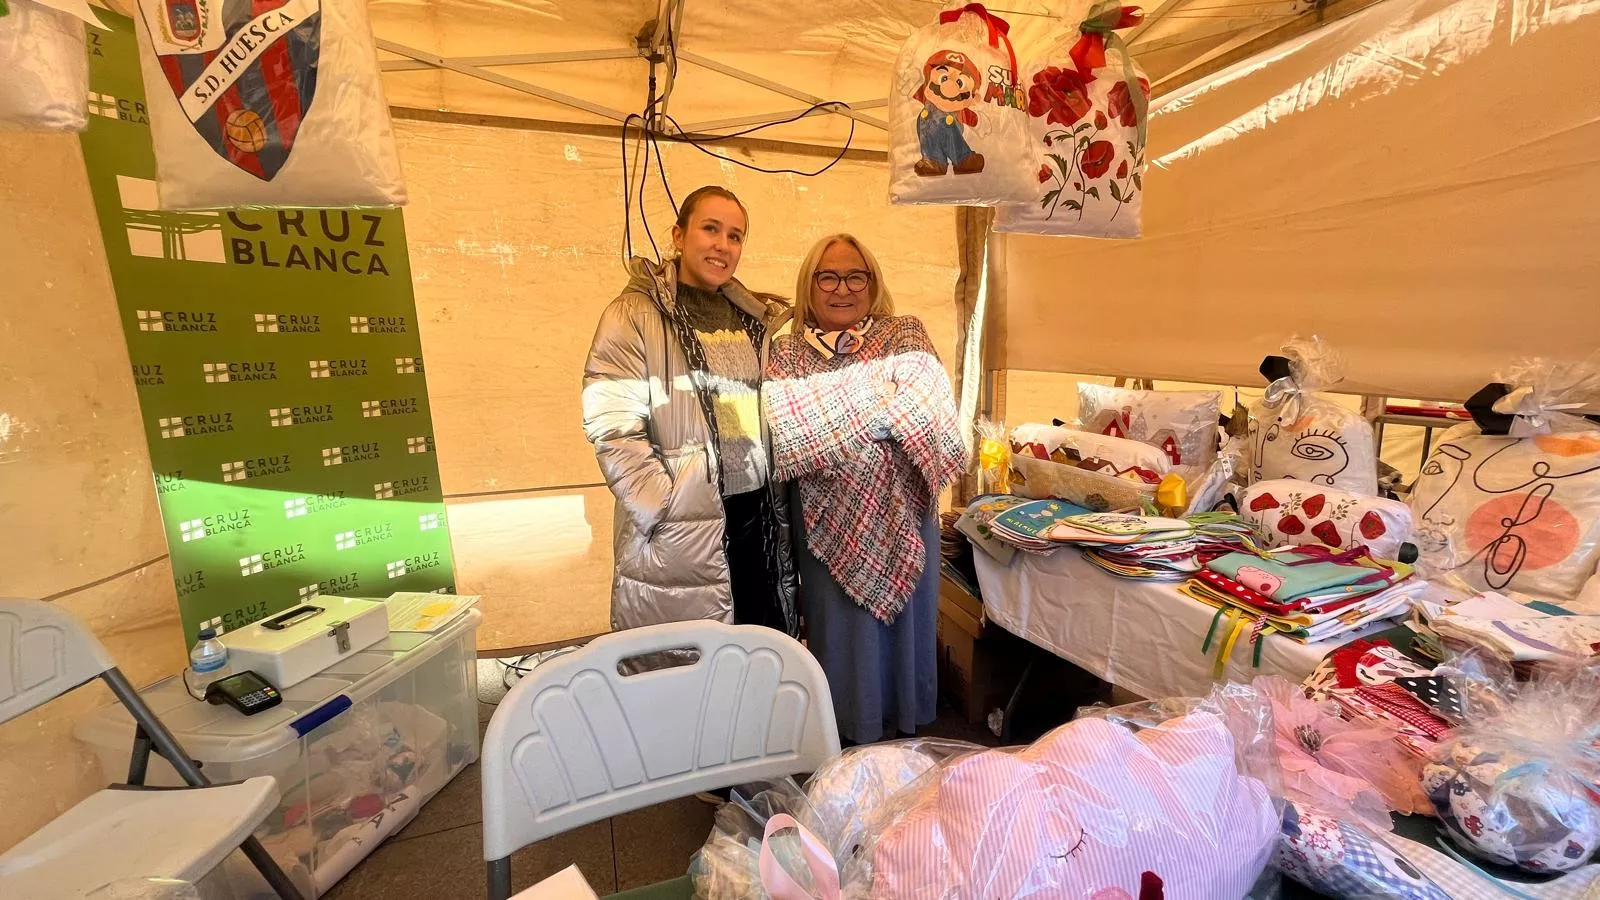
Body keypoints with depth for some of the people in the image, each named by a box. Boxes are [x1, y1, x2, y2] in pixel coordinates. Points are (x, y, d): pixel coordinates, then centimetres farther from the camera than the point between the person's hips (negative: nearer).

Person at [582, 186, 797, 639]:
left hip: (760, 514, 5)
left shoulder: (760, 319, 14)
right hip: (679, 530, -5)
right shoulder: (634, 316, -4)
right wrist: (667, 510, -16)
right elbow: (613, 430, -12)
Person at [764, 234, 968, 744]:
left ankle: (909, 723, 37)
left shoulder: (905, 334, 5)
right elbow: (773, 423, -9)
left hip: (901, 512, 1)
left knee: (904, 615, 13)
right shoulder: (788, 352, 6)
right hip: (830, 518, 0)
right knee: (840, 623, 9)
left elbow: (921, 408, -11)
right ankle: (851, 736, 31)